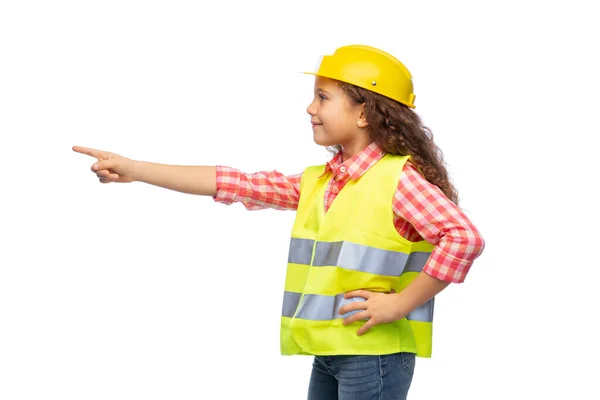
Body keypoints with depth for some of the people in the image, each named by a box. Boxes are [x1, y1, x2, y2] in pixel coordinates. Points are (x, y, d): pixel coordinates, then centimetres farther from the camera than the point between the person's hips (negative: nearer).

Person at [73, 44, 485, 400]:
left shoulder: (399, 178, -13)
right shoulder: (316, 182, 9)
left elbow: (465, 238, -23)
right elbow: (238, 185, 7)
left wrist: (401, 303, -20)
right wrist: (133, 169, 5)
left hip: (375, 352, -8)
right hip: (328, 352, 8)